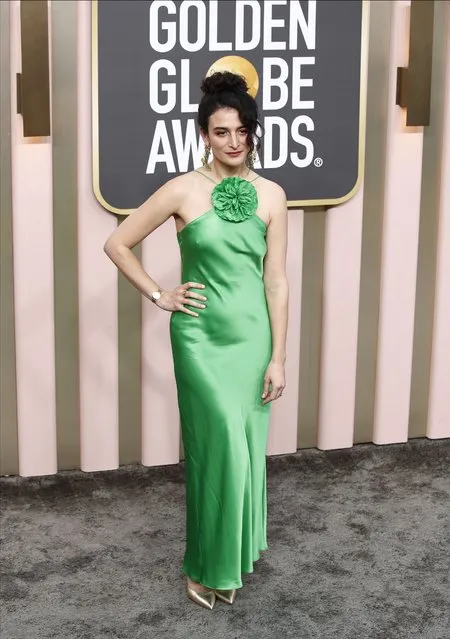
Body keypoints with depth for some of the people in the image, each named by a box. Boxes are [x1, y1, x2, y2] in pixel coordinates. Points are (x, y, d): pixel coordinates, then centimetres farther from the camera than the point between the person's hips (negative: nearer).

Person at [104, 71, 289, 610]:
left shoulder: (271, 195, 1)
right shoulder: (184, 190, -6)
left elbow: (276, 280, 0)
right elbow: (117, 244, 0)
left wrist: (278, 357, -2)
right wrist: (159, 296, -2)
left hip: (253, 334, 3)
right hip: (202, 336, -3)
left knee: (246, 446, 8)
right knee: (221, 445, -5)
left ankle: (236, 555, 26)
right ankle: (208, 566, 12)